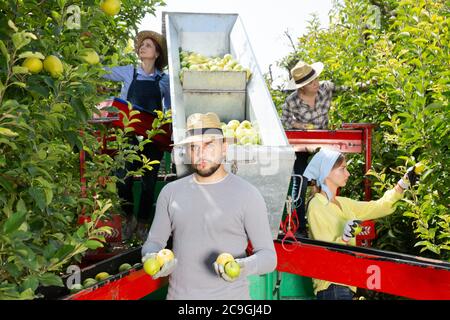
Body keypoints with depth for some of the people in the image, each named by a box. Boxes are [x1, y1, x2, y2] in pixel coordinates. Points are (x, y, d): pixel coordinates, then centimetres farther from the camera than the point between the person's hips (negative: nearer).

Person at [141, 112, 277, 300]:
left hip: (230, 295, -3)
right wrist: (152, 258, -15)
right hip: (178, 294, 3)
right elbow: (154, 241, 7)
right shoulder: (171, 192, 1)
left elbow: (268, 255, -9)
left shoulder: (247, 194, -10)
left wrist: (245, 267, -29)